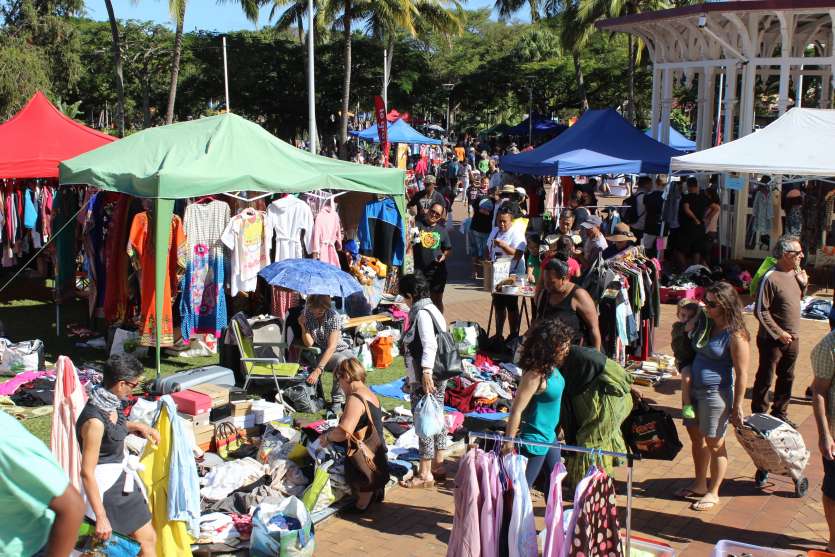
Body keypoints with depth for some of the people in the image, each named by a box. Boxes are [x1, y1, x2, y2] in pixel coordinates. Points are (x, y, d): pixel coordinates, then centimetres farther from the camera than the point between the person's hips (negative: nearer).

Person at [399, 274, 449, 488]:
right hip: (438, 377, 10)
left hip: (426, 378, -10)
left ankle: (425, 474, 3)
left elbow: (430, 344, -26)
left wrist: (426, 372, -31)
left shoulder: (422, 313, -15)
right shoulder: (430, 309, 13)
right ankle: (438, 466, 27)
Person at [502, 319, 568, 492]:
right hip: (534, 441, -9)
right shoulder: (535, 375, -28)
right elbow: (516, 410, -26)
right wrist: (509, 443, -20)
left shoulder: (551, 367, -2)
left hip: (549, 436, 9)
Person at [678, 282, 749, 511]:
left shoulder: (735, 335, -17)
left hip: (716, 393, -8)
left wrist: (737, 408, -14)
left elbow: (742, 374, -15)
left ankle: (713, 493, 19)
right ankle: (699, 485, 33)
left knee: (714, 443, 4)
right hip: (695, 388, 8)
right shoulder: (706, 324, 5)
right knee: (696, 437, 17)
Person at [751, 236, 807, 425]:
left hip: (792, 338, 8)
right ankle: (759, 415, 18)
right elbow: (760, 311, -19)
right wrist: (779, 333, -17)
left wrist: (803, 284, 1)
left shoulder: (795, 273, 5)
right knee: (765, 379, 5)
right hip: (772, 340, -8)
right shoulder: (771, 278, -19)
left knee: (787, 378, 18)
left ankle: (780, 413, 32)